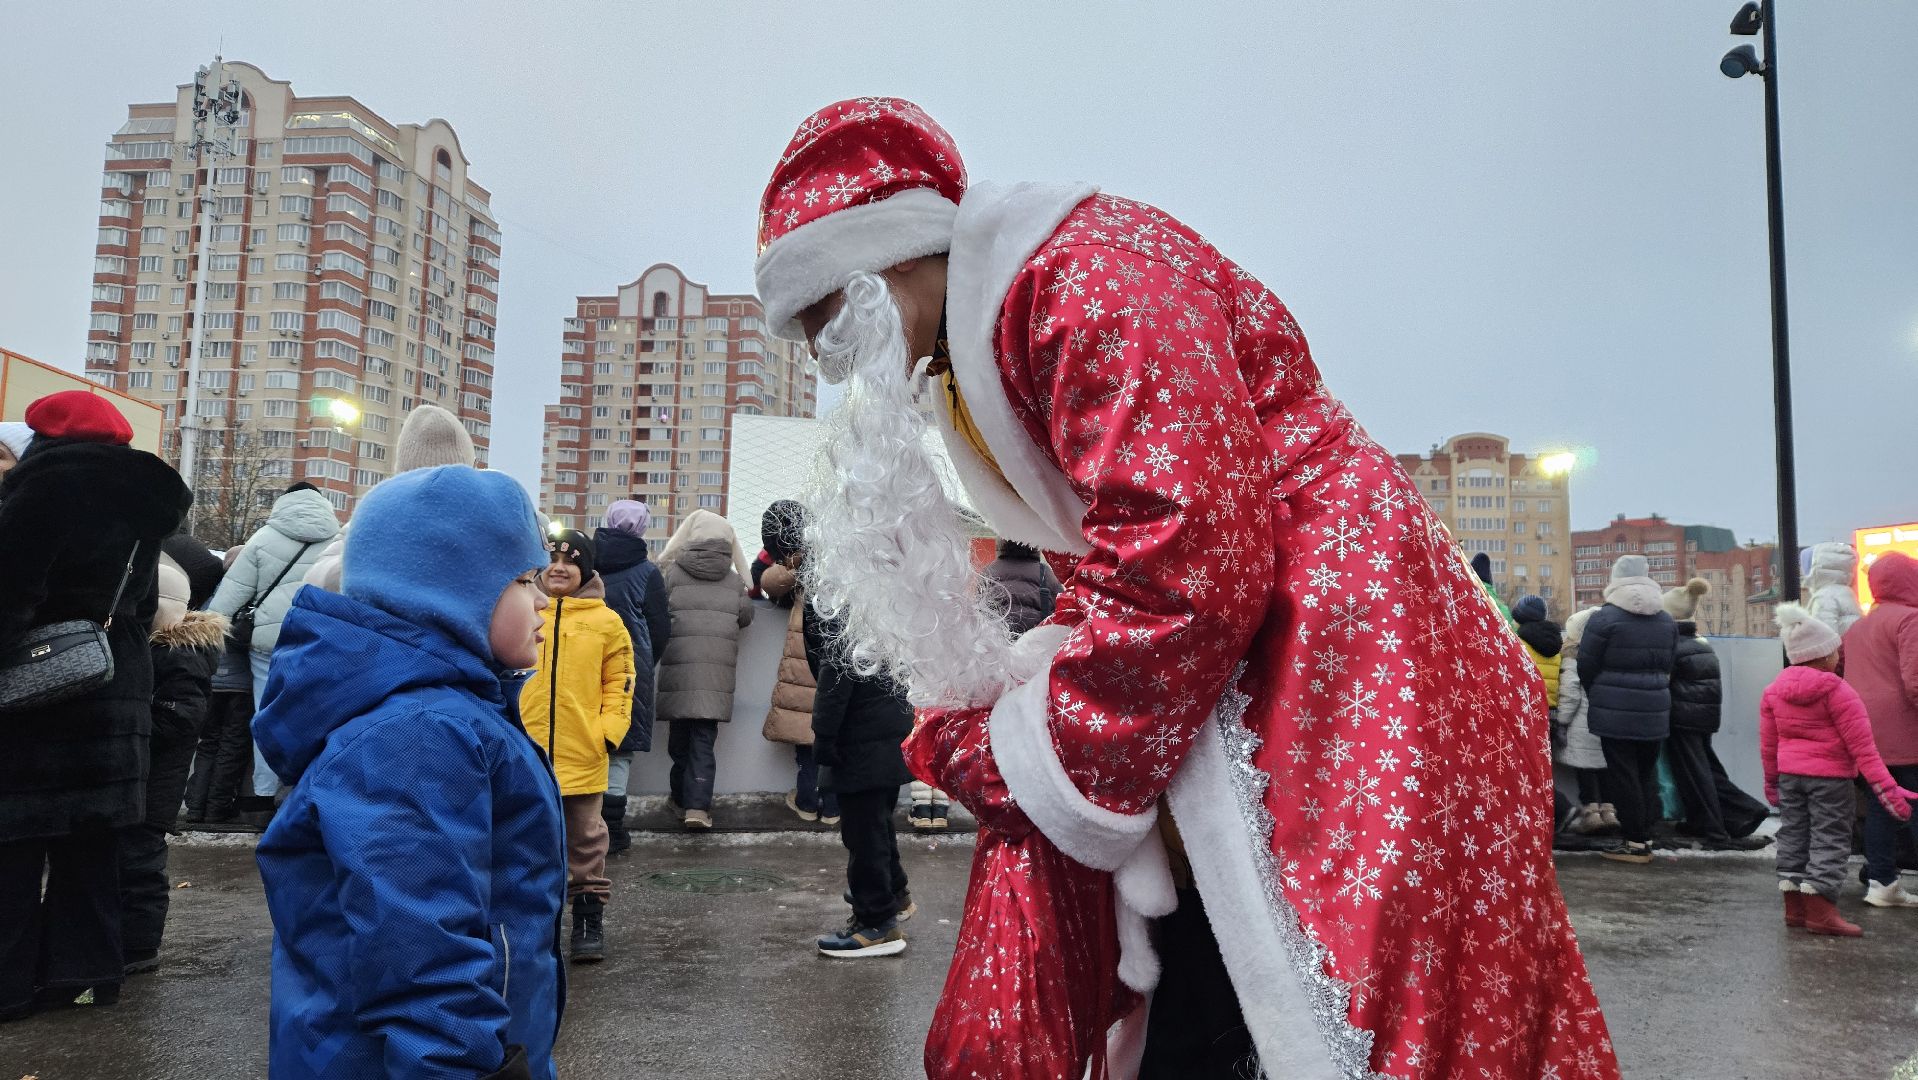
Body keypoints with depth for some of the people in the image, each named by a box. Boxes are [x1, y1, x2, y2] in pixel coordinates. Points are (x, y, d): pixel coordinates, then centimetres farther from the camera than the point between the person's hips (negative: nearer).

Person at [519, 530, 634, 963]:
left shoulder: (605, 621, 2)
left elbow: (619, 682, 3)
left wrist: (610, 731, -7)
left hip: (584, 753, -1)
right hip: (528, 750, 1)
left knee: (587, 838, 8)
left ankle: (590, 919, 19)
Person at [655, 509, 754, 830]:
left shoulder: (673, 571, 1)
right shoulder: (734, 578, 5)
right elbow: (746, 616, 10)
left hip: (679, 665, 0)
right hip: (717, 669, 1)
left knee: (680, 735, 12)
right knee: (704, 737, 1)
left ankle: (682, 799, 21)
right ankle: (698, 805, -8)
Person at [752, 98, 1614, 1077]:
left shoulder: (1084, 273, -16)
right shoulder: (974, 355, 16)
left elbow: (1188, 563, -25)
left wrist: (1027, 768, -12)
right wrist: (988, 724, 4)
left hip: (1331, 656, -9)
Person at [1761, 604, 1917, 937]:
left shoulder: (1773, 690, 5)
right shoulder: (1838, 692, -12)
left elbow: (1768, 744, 10)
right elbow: (1862, 747, -15)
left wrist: (1771, 781, 20)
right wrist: (1885, 787, -12)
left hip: (1789, 773, 6)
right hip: (1830, 776, -6)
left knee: (1793, 836, 11)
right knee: (1829, 839, 0)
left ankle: (1795, 908, 17)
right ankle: (1820, 912, -1)